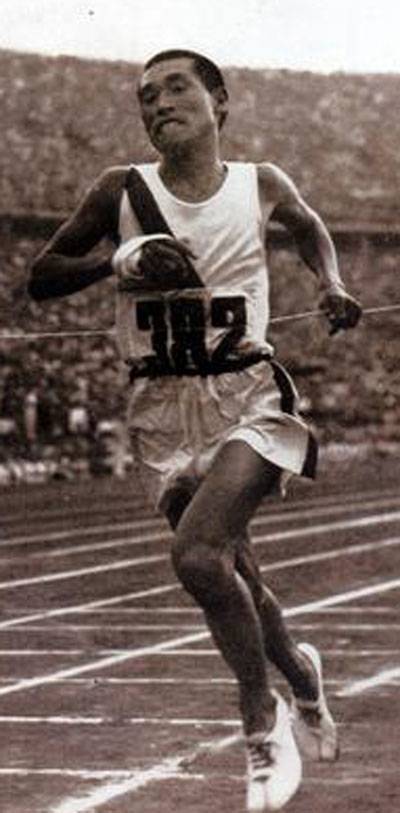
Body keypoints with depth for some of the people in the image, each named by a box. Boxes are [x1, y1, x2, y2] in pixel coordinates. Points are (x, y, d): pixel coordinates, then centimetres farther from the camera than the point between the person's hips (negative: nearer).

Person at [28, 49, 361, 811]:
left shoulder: (261, 185, 2)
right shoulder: (121, 193, -1)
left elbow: (309, 226, 25)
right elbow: (40, 277, 3)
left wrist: (332, 285, 7)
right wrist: (117, 262, -14)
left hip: (248, 397, -2)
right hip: (162, 410, 2)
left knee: (197, 554, -24)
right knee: (234, 575, 4)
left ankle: (264, 720, -6)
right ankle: (299, 675, 37)